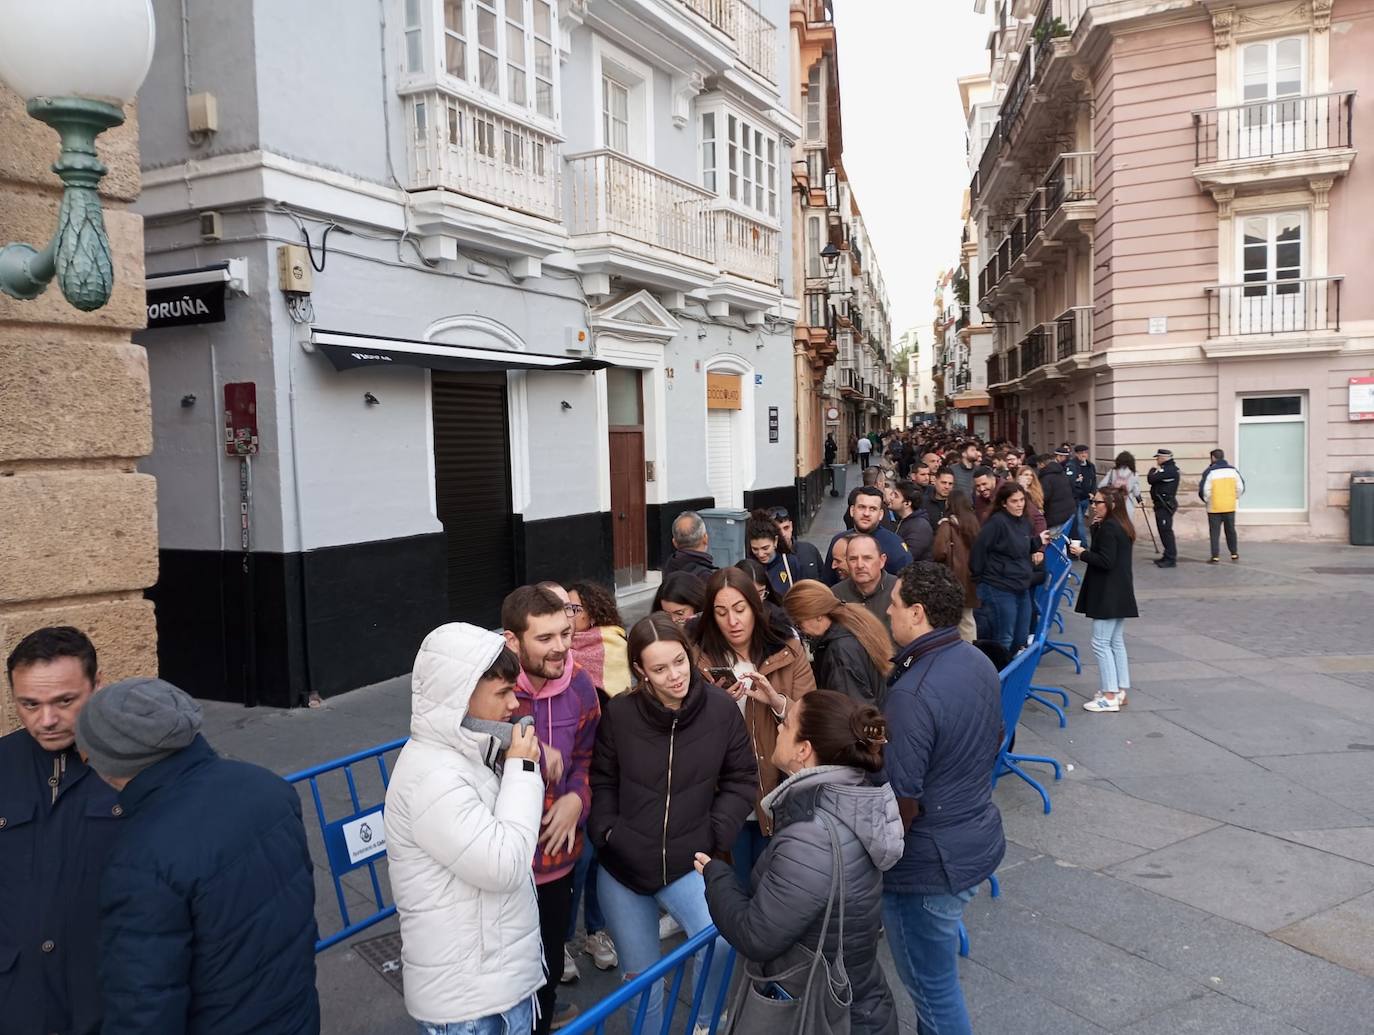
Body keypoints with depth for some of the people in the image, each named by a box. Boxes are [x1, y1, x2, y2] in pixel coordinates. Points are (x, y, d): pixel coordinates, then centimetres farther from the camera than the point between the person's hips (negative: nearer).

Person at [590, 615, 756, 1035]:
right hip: (622, 864, 1)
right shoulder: (619, 712, -11)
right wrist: (607, 831, -9)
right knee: (640, 975, 13)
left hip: (688, 864, -1)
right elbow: (601, 781, 3)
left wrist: (714, 834, -8)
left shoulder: (722, 709, -10)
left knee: (722, 943, -21)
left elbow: (741, 781, 1)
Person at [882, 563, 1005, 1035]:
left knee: (933, 988, 11)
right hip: (979, 838, 9)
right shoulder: (979, 662, -2)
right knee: (936, 974, 26)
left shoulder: (912, 694, -29)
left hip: (929, 863, -9)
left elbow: (902, 801, -25)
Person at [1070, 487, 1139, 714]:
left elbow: (1106, 561, -22)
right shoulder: (1122, 526, 13)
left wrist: (1082, 553, -11)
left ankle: (1110, 696, -3)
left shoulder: (1108, 527, -17)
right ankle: (1120, 691, 20)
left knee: (1101, 643, -5)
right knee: (1116, 642, 15)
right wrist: (1096, 528, 4)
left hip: (1108, 594, -10)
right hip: (1120, 593, 10)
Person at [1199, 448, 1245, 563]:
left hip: (1214, 507, -4)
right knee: (1230, 530, 17)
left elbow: (1204, 491, -13)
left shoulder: (1209, 472, -11)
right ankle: (1234, 553, 25)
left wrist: (1207, 500, 5)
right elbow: (1240, 488, 4)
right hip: (1230, 507, 4)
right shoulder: (1233, 470, 3)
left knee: (1214, 532, 2)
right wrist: (1234, 497, 18)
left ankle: (1215, 556, 0)